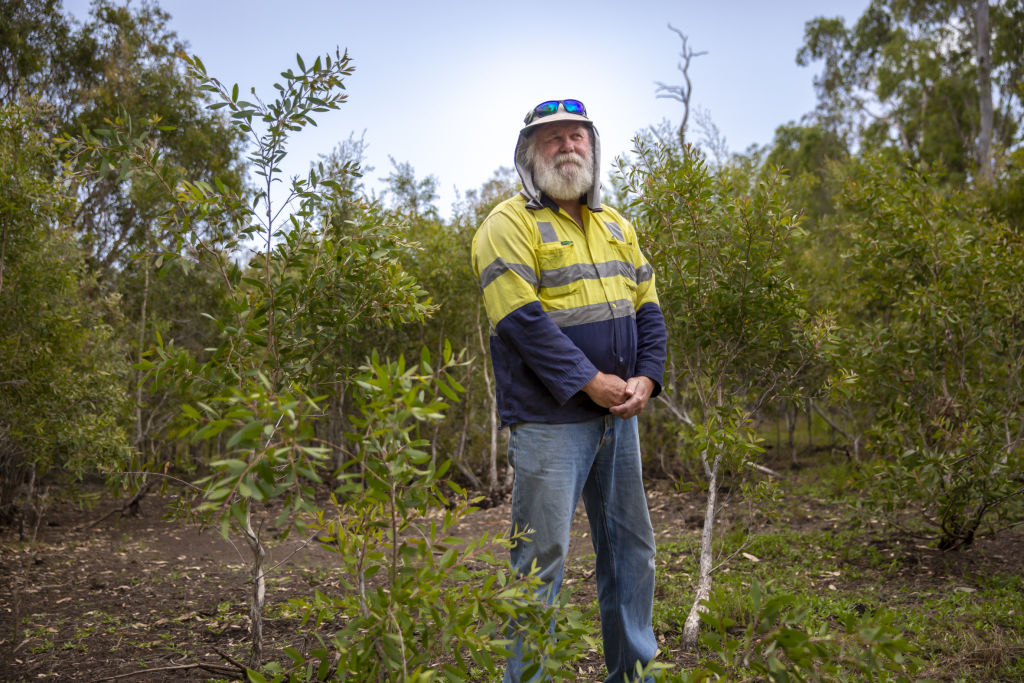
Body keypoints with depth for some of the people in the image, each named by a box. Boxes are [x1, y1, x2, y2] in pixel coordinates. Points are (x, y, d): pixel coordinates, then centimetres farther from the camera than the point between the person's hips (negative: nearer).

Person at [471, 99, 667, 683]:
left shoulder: (615, 225, 16)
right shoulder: (511, 223, -6)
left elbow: (648, 309, 13)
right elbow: (520, 318, -17)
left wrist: (646, 379, -3)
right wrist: (589, 382, -18)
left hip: (618, 415, 7)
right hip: (550, 420, -7)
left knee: (632, 548, 16)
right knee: (543, 557, -2)